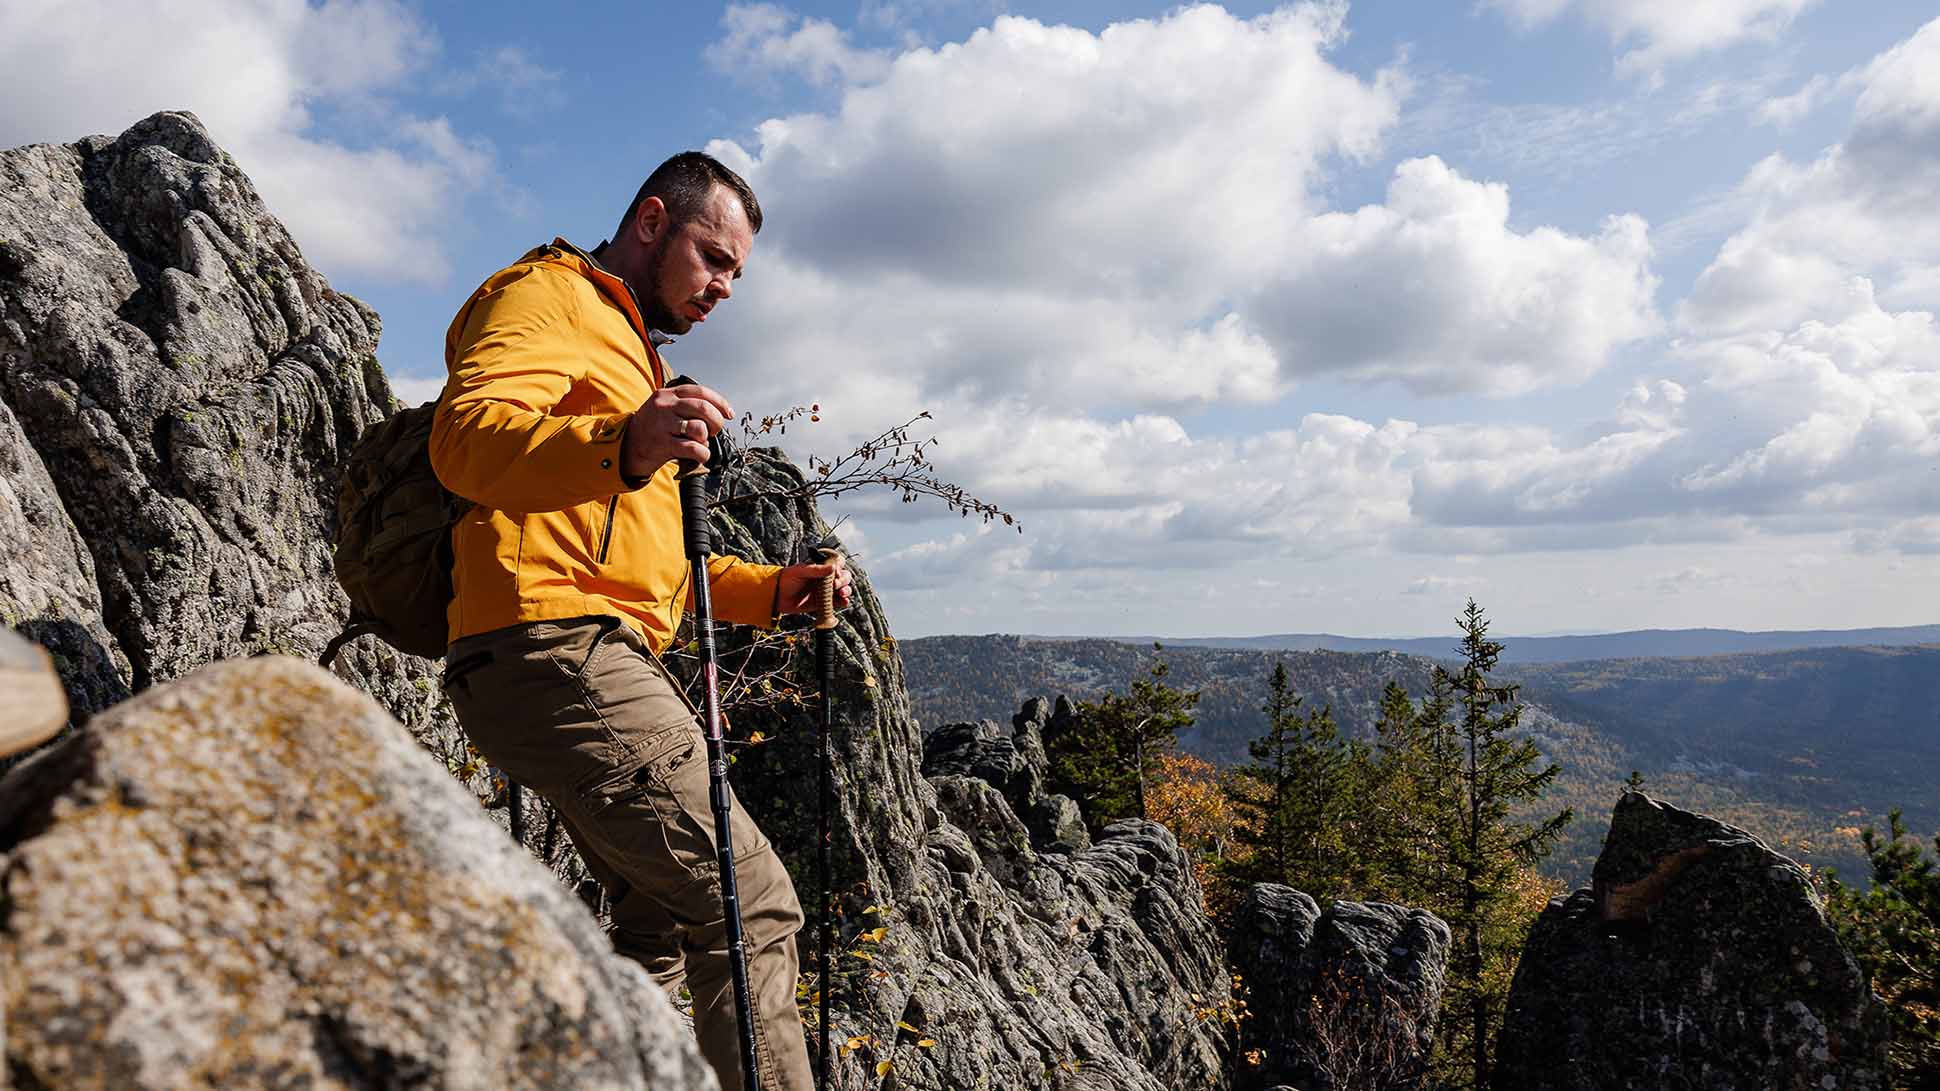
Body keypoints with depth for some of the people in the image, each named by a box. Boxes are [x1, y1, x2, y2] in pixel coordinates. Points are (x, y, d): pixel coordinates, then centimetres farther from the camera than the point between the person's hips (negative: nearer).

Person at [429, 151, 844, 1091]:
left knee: (663, 923, 21)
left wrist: (772, 590, 18)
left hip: (604, 662, 11)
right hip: (555, 651, -11)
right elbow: (465, 435, -22)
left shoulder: (628, 351, 31)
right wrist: (621, 447, -40)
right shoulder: (547, 297, 0)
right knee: (750, 904, -15)